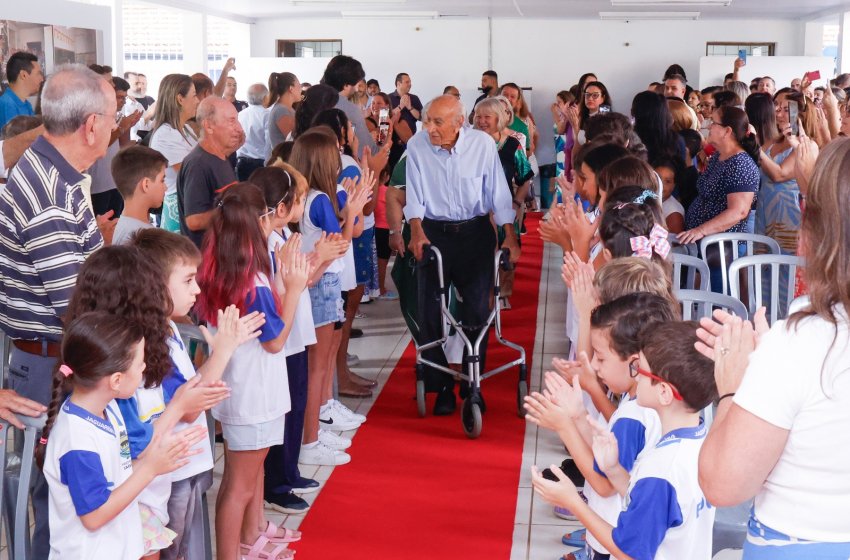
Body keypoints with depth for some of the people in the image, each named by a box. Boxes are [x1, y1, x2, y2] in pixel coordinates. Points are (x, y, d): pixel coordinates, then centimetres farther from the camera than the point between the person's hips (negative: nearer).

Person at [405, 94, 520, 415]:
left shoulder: (482, 144, -9)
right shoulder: (417, 146, -9)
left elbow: (497, 192, -3)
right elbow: (414, 194, -5)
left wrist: (510, 236, -4)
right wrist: (416, 230, -20)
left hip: (476, 234, 0)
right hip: (434, 233, 0)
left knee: (477, 310, 3)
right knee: (432, 312, -1)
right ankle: (441, 388, 12)